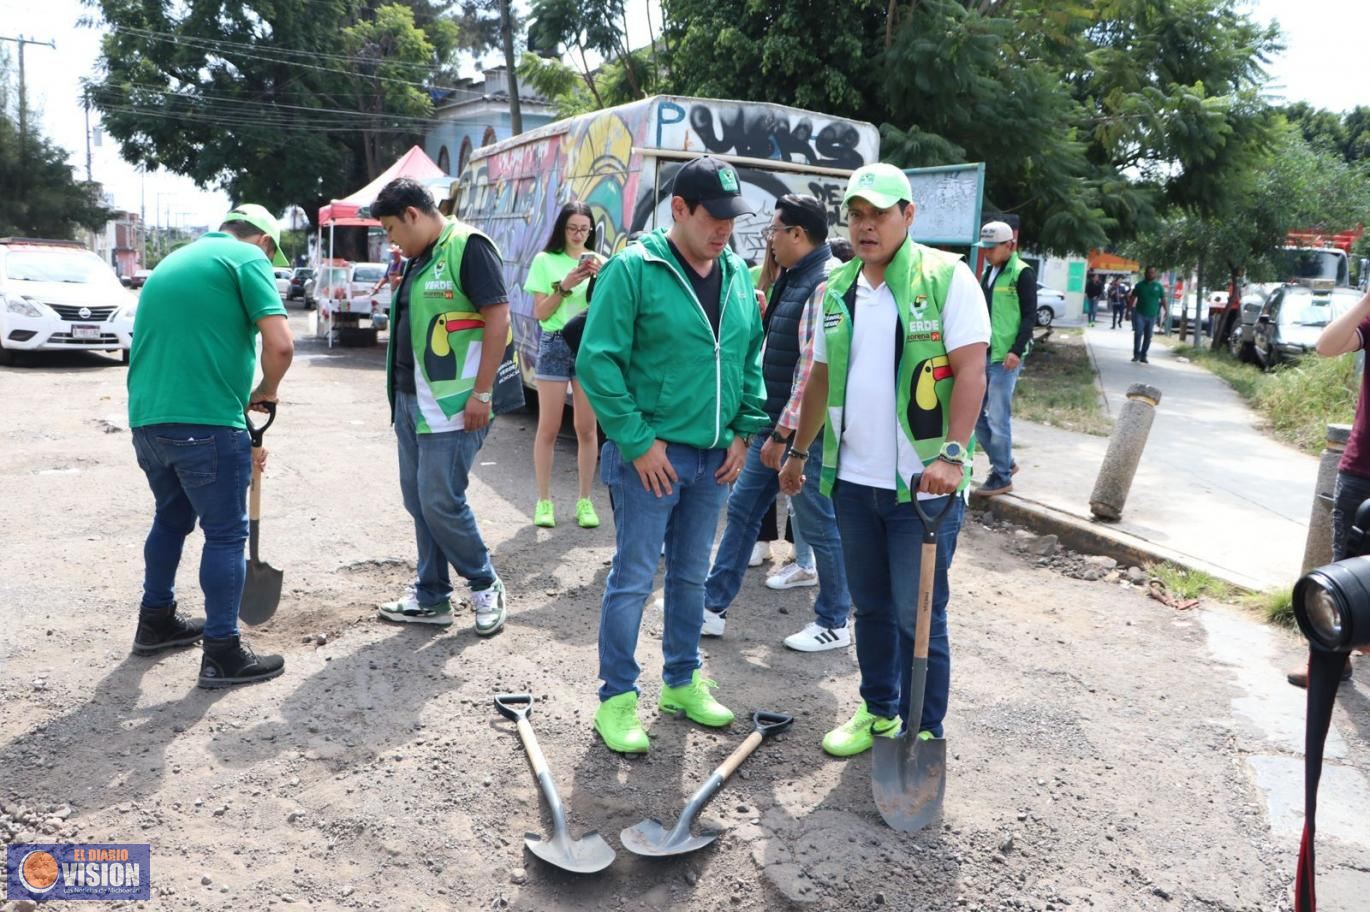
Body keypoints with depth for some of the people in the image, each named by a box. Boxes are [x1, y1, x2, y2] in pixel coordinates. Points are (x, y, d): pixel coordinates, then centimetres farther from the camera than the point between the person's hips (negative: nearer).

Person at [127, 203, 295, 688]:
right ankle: (222, 653, 9)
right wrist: (266, 392, 5)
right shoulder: (247, 257, -1)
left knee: (171, 519, 25)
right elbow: (280, 343, -16)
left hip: (146, 420, 8)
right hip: (204, 423, -8)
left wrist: (240, 433, 30)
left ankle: (156, 621, 38)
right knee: (225, 534, 3)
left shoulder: (173, 261, 25)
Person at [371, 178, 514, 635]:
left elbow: (498, 318, -17)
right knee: (419, 501, 12)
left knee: (441, 502, -7)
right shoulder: (420, 258, 16)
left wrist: (482, 392, -20)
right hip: (411, 400, 9)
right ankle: (431, 597, 23)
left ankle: (486, 587, 13)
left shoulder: (467, 246, -11)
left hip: (451, 405, -9)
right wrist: (400, 392, 18)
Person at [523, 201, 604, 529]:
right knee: (548, 428, 0)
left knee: (587, 428, 2)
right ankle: (544, 501, 8)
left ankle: (584, 500, 10)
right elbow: (540, 313, -1)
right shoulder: (545, 261, 3)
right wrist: (565, 286, -13)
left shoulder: (599, 261, 9)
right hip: (555, 345, -2)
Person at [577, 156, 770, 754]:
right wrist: (637, 440, -16)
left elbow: (750, 359, 16)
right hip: (650, 456, -6)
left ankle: (681, 682, 33)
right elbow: (597, 362, -15)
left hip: (714, 458, 6)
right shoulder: (633, 270, -12)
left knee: (691, 576, 17)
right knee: (633, 579, 2)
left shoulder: (737, 275, 8)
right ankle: (616, 699, 16)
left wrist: (744, 431, 7)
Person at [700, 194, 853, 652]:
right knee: (742, 509, 13)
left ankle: (833, 623, 21)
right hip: (776, 424, 10)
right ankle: (713, 607, 23)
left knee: (818, 525, 4)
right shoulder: (791, 278, 12)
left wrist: (784, 433, -22)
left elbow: (815, 369, -24)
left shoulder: (826, 283, -19)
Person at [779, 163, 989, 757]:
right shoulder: (837, 290, 11)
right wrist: (799, 451, 21)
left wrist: (952, 454, -23)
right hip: (853, 479, 6)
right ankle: (879, 712, 34)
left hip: (924, 483, -6)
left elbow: (970, 371, -13)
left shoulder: (947, 277, -7)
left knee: (918, 616, 2)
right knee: (871, 606, 17)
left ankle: (925, 735, 18)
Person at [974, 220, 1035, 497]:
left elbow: (1030, 316, -11)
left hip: (1005, 358, -8)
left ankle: (1002, 477, 8)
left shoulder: (1022, 273, -8)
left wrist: (1017, 351, -19)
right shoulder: (988, 272, 15)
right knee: (974, 414, 10)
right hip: (982, 355, 8)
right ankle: (1006, 462, 26)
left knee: (998, 419, -4)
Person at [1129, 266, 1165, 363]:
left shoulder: (1159, 286, 5)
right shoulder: (1139, 285, 3)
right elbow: (1132, 298, 5)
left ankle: (1143, 355, 14)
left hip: (1152, 315, 2)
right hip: (1140, 314, -2)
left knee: (1148, 337, 5)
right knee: (1138, 333, -15)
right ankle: (1136, 354, -9)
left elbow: (1163, 300, 6)